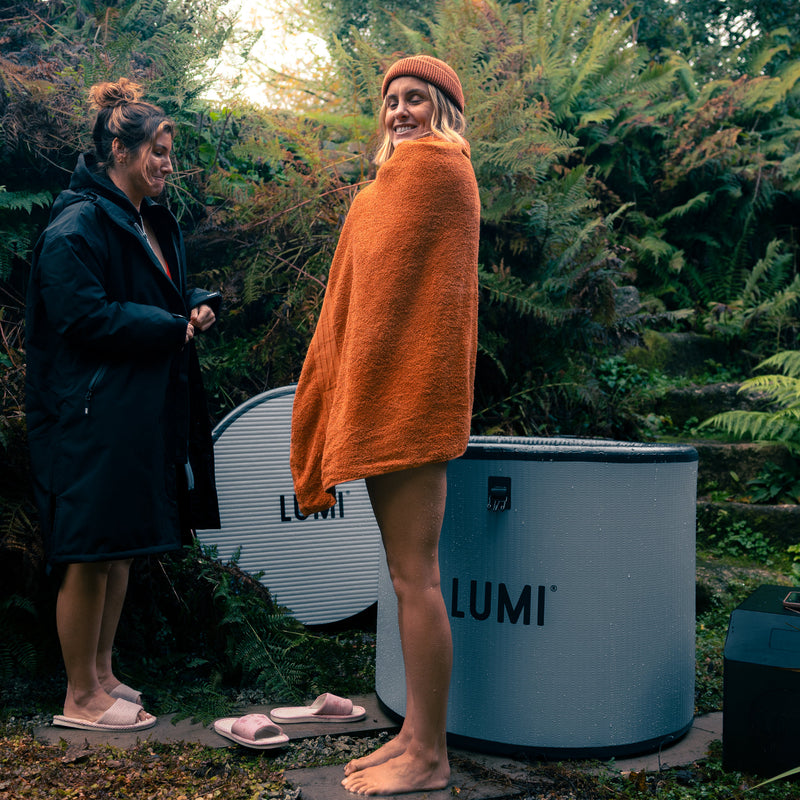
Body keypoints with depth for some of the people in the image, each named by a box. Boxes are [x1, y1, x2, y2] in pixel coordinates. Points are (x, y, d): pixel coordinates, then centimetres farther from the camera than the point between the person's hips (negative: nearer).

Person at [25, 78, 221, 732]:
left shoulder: (156, 224, 17)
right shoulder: (78, 226, -12)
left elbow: (170, 297, 27)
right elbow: (83, 316, -19)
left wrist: (199, 306, 4)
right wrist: (171, 327, -14)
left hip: (143, 409, 10)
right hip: (91, 413, -10)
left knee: (122, 547, 14)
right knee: (90, 552, -2)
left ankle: (102, 674, 27)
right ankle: (82, 698, 9)